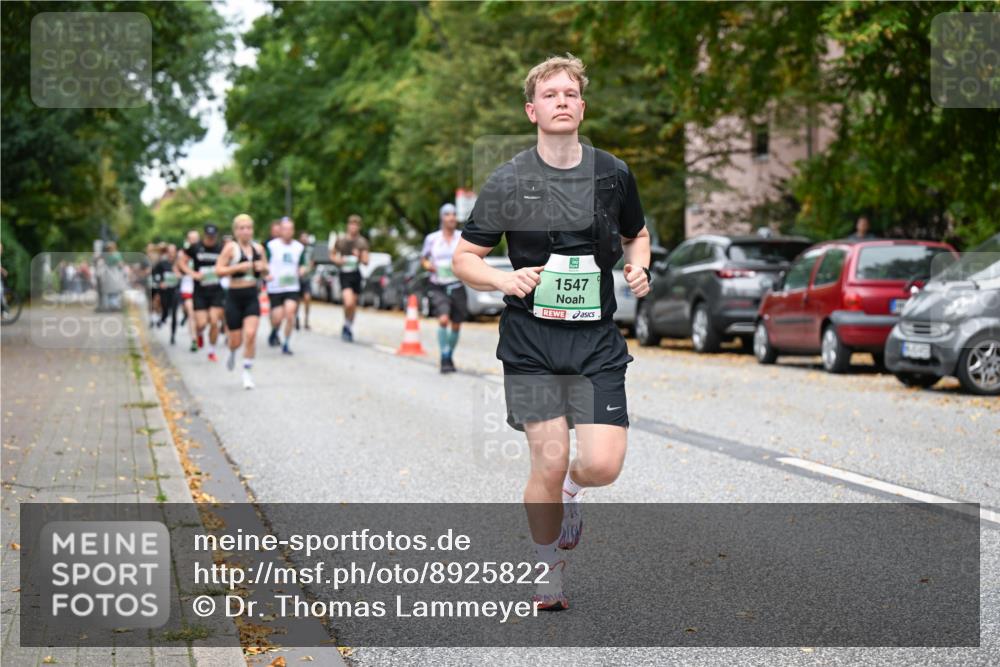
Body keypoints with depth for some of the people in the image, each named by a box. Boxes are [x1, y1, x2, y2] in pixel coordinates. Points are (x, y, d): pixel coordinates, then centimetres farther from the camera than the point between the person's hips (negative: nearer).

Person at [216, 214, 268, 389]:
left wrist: (263, 267, -3)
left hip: (252, 296, 3)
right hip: (234, 296, -3)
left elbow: (265, 272, 19)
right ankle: (232, 352, 40)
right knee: (236, 340, 2)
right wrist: (239, 267, -22)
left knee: (250, 334, -14)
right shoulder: (231, 247, -6)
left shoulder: (258, 248, 7)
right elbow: (218, 269, -12)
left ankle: (247, 371, 0)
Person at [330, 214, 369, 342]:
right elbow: (332, 255, 12)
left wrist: (359, 256, -20)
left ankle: (349, 329, 26)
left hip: (356, 274, 3)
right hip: (344, 275, -3)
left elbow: (366, 262, 1)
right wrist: (338, 260, -9)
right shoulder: (341, 240, 0)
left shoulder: (362, 242, 3)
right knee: (349, 303, -21)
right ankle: (347, 325, 2)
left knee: (354, 305, 9)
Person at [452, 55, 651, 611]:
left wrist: (638, 269, 1)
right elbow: (465, 259, 4)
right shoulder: (508, 183, -2)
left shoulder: (613, 174, 5)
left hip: (596, 340, 2)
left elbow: (637, 234, 23)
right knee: (549, 464, -6)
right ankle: (550, 575, 17)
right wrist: (506, 279, -16)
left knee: (603, 464, -10)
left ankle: (570, 492, 28)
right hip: (531, 341, -2)